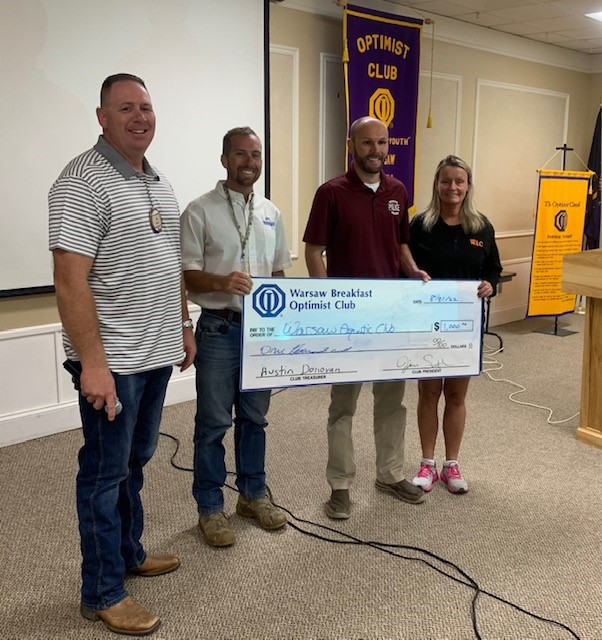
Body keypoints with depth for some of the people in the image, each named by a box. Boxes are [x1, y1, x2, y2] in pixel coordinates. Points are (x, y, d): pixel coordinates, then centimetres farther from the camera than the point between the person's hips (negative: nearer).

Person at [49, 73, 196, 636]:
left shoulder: (157, 183, 13)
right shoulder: (83, 182, -15)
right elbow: (70, 279, -21)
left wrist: (183, 325, 19)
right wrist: (92, 363, -24)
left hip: (157, 354, 8)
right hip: (111, 360, -8)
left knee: (135, 461, 20)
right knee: (106, 472, 4)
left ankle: (128, 552, 38)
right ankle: (102, 593, 19)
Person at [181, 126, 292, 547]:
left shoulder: (271, 213, 11)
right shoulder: (200, 211, -5)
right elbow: (186, 274, -8)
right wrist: (222, 282, -26)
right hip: (219, 328, -5)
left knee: (255, 417, 15)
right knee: (214, 422, 3)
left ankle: (253, 494, 31)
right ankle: (210, 507, 18)